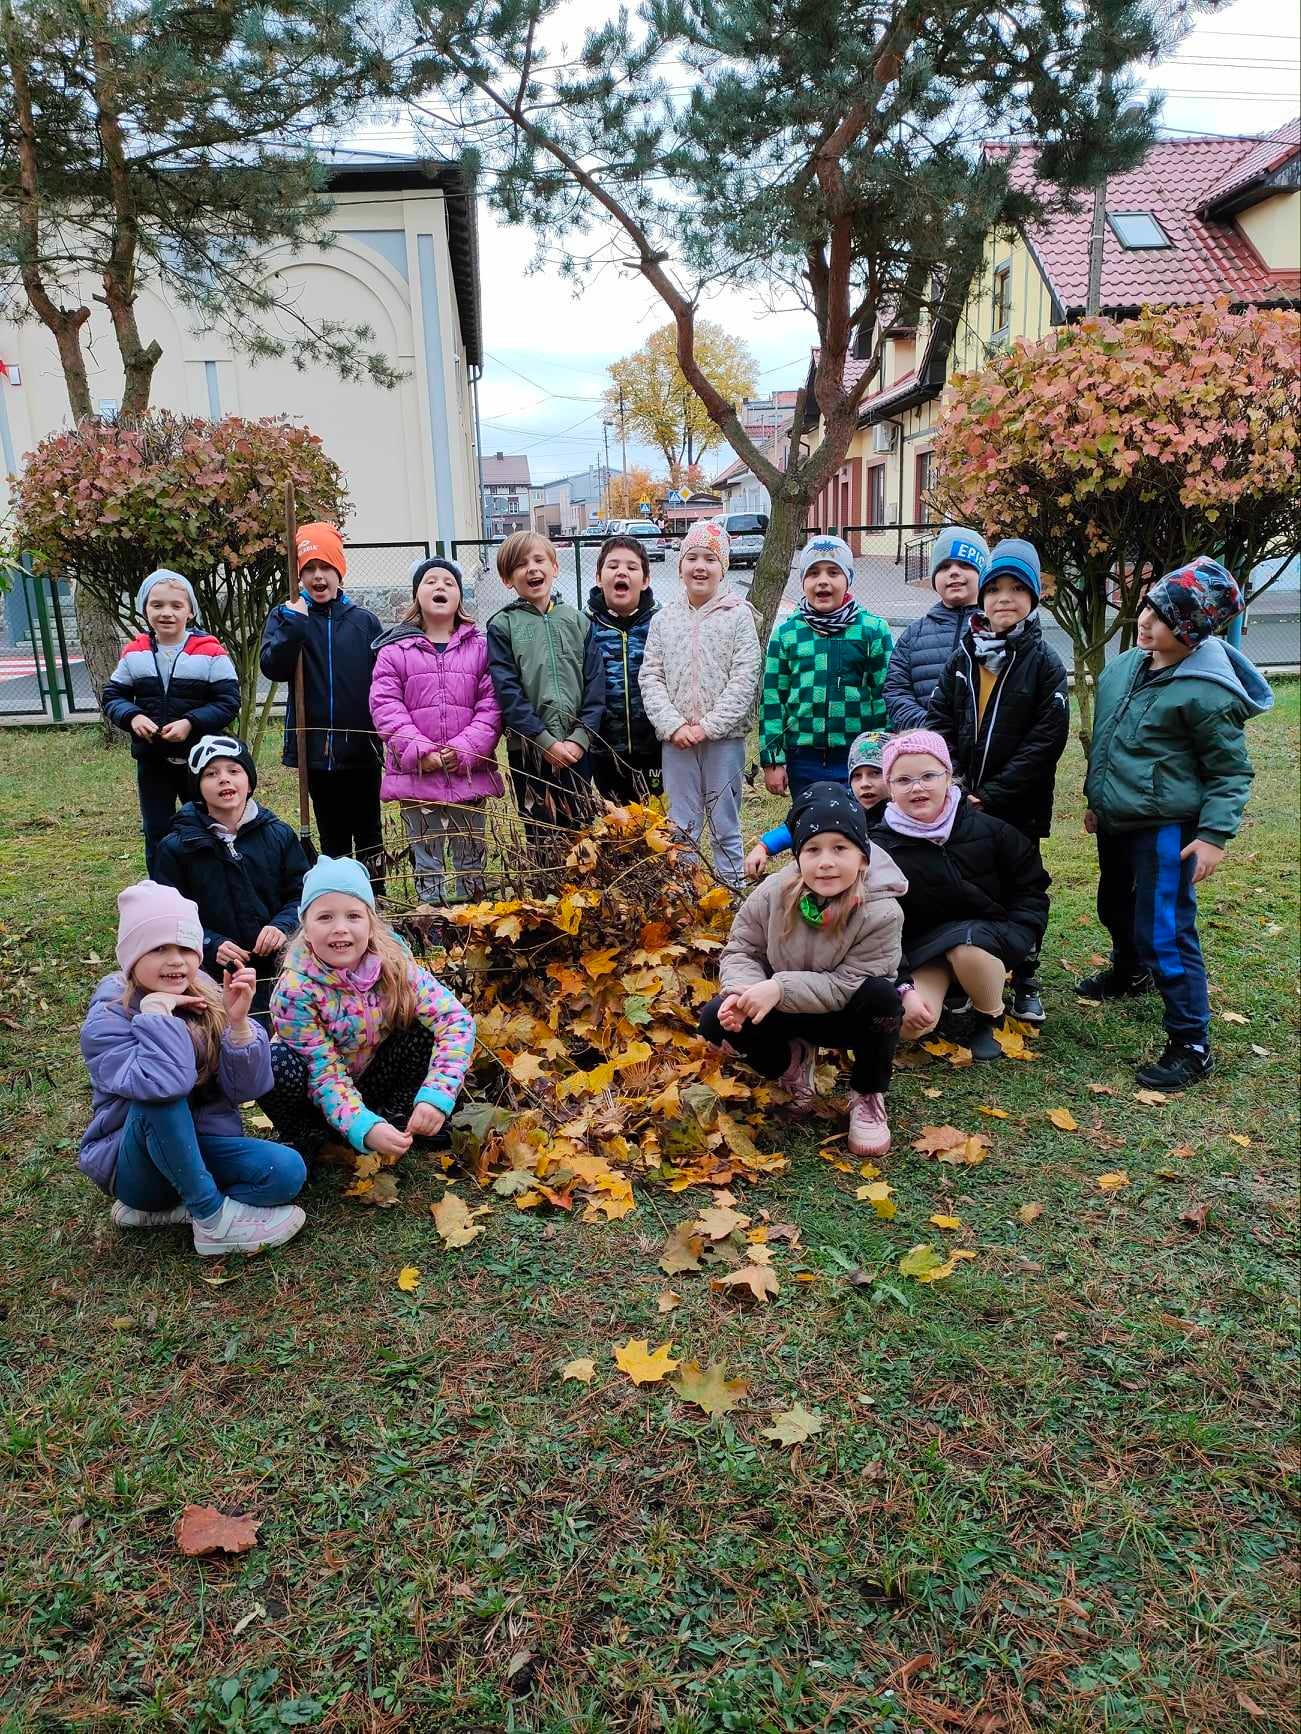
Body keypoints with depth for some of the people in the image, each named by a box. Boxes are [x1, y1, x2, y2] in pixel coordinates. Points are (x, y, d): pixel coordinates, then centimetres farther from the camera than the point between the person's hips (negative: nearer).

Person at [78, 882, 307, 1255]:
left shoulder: (209, 1000, -4)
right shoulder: (107, 1018, -16)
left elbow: (245, 1089, -13)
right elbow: (161, 1084, -36)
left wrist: (238, 1020, -25)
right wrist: (156, 1012, -27)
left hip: (202, 1146, 4)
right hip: (132, 1164, -4)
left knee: (287, 1172, -22)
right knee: (160, 1094, -35)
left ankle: (158, 1211, -7)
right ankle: (213, 1217, -20)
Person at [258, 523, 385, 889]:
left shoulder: (364, 620, 3)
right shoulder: (286, 616, 3)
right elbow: (273, 667, -13)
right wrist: (293, 619, -20)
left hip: (361, 745, 0)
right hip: (316, 746, 0)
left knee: (368, 832, 8)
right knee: (332, 834, 10)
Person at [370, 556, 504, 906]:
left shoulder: (480, 647, 5)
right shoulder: (394, 649, 3)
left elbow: (491, 704, -2)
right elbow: (385, 705, -4)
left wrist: (465, 749, -14)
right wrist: (419, 751, -14)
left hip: (470, 772, 1)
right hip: (416, 773, -1)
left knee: (471, 860, 10)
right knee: (427, 861, 7)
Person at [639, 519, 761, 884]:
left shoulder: (738, 615, -2)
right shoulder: (664, 619, 8)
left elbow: (744, 679, -8)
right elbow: (651, 677, 3)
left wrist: (708, 726, -14)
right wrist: (674, 725, -10)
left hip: (724, 737, -2)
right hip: (676, 740, 3)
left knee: (725, 826, 7)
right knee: (681, 827, 10)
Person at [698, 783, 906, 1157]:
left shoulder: (881, 913, -27)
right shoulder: (773, 892, -17)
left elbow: (849, 984, -27)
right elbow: (741, 950, -7)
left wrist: (781, 988, -37)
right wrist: (744, 989, -30)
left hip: (846, 1015, -2)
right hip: (785, 1013, 3)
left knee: (881, 994, -35)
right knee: (717, 1019, -22)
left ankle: (867, 1096, -7)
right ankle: (792, 1060, 11)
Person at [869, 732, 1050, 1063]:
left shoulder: (985, 828, -10)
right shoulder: (880, 846, -13)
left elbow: (1031, 884, 3)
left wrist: (1015, 935, -12)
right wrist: (903, 987, -20)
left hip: (987, 938, 0)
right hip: (922, 948, 0)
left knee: (968, 944, -37)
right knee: (906, 1026, -26)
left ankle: (991, 1020, -6)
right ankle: (949, 987, 9)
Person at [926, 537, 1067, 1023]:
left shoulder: (1044, 663, -6)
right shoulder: (963, 656, 3)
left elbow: (1046, 739, -12)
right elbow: (938, 720, 3)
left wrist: (991, 796, -16)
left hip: (1017, 807, -2)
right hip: (960, 803, 3)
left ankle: (1025, 981, 27)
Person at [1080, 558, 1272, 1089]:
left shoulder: (1207, 691, -20)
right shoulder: (1127, 666, 3)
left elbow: (1231, 771, -12)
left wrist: (1215, 833, -20)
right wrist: (1097, 799, 22)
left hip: (1166, 829, -8)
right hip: (1116, 821, 8)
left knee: (1165, 935, -7)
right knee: (1115, 907, 27)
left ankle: (1192, 1046, 5)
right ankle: (1130, 971, 56)